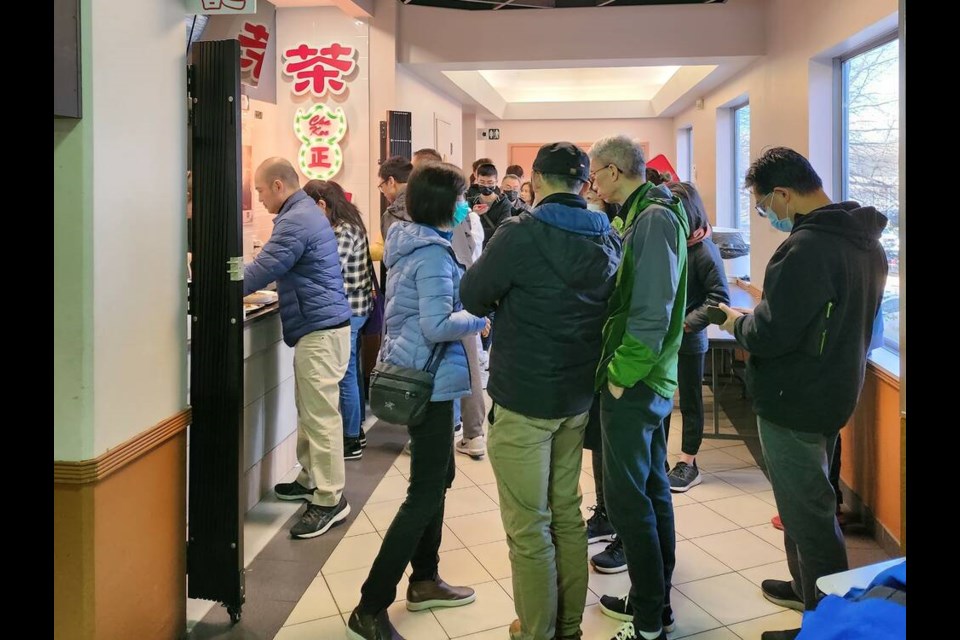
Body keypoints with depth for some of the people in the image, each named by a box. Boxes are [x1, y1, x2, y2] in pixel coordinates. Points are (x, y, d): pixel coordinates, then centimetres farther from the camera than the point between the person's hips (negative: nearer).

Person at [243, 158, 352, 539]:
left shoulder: (296, 221, -16)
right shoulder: (306, 213, 18)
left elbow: (262, 269, -17)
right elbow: (281, 269, 25)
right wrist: (256, 288, 17)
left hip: (320, 331, -11)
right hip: (319, 326, 11)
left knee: (321, 416, -6)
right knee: (310, 411, 18)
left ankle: (330, 501, 1)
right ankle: (312, 479, 29)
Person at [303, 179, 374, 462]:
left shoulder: (343, 230, -17)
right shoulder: (346, 224, 13)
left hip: (348, 308, -10)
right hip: (353, 306, 10)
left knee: (345, 374, -2)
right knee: (351, 371, 17)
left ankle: (351, 441, 8)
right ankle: (354, 429, 29)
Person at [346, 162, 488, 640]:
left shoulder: (411, 241, 9)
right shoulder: (433, 254, -20)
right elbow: (437, 326, -26)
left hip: (414, 376, 10)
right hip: (429, 382, -10)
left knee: (438, 478, 20)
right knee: (425, 494, -4)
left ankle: (424, 580, 33)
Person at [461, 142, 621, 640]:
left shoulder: (521, 234, -16)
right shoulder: (609, 239, 3)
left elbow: (473, 299, -7)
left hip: (523, 398, -7)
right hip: (577, 396, 7)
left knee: (528, 526, 6)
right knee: (566, 513, 19)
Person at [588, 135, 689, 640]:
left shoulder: (653, 219, -15)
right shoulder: (648, 215, 14)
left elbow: (651, 313, -22)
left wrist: (620, 376, -17)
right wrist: (622, 370, 12)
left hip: (635, 386, -10)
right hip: (650, 380, 10)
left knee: (628, 498, -2)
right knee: (651, 490, 16)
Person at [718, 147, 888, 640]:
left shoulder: (806, 248, -25)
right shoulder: (865, 240, 7)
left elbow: (769, 335, -26)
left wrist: (736, 321, -6)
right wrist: (767, 306, 13)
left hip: (794, 403, -10)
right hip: (835, 392, 10)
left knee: (808, 515, 3)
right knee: (808, 501, 24)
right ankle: (806, 587, 41)